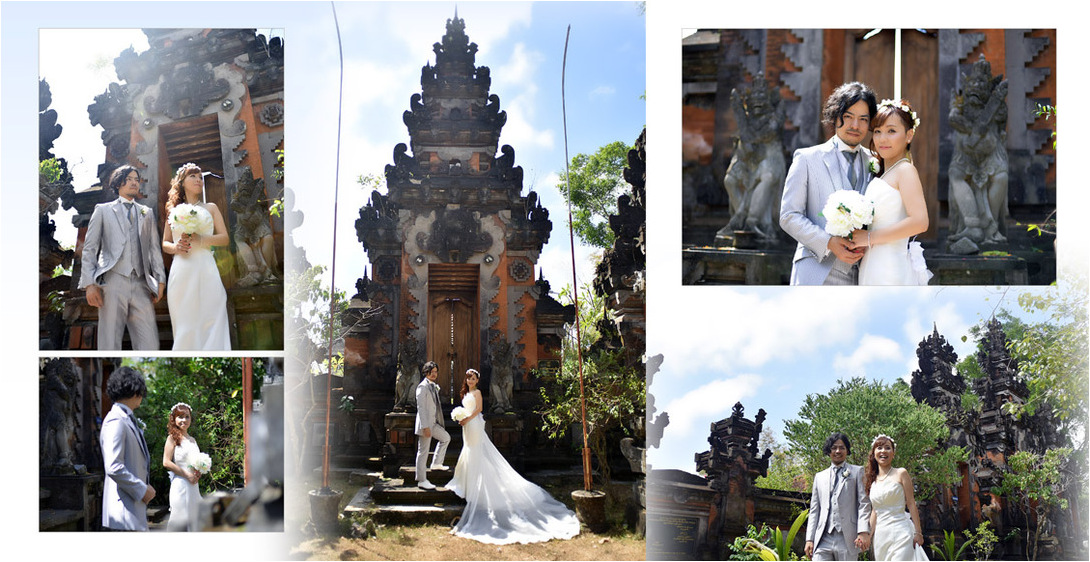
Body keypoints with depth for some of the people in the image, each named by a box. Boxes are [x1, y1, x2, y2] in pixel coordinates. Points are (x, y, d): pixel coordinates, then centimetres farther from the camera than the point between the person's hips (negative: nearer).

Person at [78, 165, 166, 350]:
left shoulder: (147, 213, 22)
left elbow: (154, 248, 17)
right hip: (113, 283, -2)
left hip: (141, 285, 2)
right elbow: (89, 249, 8)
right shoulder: (103, 210, 13)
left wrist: (160, 280, 5)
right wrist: (90, 284, -4)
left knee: (150, 346, -7)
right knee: (110, 344, -5)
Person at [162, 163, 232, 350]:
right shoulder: (173, 211, 16)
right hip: (181, 270, 0)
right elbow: (164, 243, 19)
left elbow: (225, 238, 7)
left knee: (211, 322, -9)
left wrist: (200, 239, -9)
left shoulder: (211, 208, 15)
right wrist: (176, 247, -4)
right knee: (185, 326, -4)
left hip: (206, 271, 0)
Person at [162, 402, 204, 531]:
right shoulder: (173, 437, -5)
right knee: (181, 518, -8)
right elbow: (166, 462, -13)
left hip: (193, 485, 7)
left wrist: (198, 472, 5)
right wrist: (187, 474, -13)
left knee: (194, 518, 7)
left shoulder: (192, 440, 16)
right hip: (180, 484, -7)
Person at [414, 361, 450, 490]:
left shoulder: (434, 386, 12)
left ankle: (436, 463, 28)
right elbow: (420, 407, -20)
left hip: (433, 423, 9)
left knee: (446, 438, 22)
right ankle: (422, 481, 2)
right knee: (423, 451, -3)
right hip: (425, 424, -9)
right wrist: (425, 427, -24)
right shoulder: (422, 387, -16)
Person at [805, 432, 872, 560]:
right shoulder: (819, 477, 21)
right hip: (823, 540, 3)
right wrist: (809, 539, 8)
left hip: (847, 539, -2)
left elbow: (864, 504, 2)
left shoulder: (857, 472, 11)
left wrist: (864, 532, -12)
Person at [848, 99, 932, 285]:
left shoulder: (905, 170, -7)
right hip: (872, 268, 8)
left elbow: (919, 222, -20)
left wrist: (869, 237, -13)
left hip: (893, 271, -8)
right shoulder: (880, 175, 18)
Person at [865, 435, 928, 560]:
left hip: (900, 532, -5)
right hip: (880, 535, 5)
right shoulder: (872, 480, 14)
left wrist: (918, 533, -6)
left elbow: (911, 504, -2)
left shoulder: (901, 474, 1)